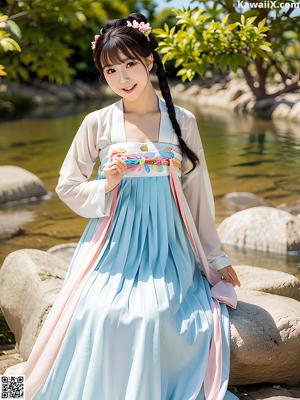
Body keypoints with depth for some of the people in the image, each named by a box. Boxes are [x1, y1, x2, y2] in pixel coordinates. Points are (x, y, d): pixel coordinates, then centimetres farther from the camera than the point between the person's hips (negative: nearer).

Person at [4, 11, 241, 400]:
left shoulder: (182, 121, 1)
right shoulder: (97, 124, 0)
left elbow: (198, 193, 8)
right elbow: (67, 187, 8)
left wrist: (216, 258, 12)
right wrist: (105, 188, -13)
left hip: (165, 243, 0)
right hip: (113, 242, 0)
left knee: (157, 314, -24)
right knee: (99, 314, -23)